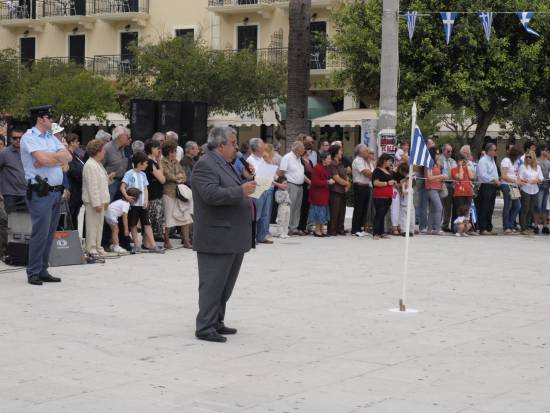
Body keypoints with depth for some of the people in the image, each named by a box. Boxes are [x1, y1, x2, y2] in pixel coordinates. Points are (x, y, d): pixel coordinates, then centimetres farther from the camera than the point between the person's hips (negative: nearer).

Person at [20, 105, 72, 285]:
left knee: (49, 234, 8)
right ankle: (33, 273, -3)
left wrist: (48, 157, -9)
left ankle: (43, 271, 14)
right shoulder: (29, 138, -6)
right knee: (40, 233, -9)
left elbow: (68, 157, 6)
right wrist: (57, 156, 0)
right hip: (41, 192, -8)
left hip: (56, 191, 8)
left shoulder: (51, 138, 17)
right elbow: (43, 159, -19)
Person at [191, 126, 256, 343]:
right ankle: (205, 328, 1)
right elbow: (211, 194, -25)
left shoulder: (226, 164, 18)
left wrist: (247, 185, 10)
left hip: (233, 239, 10)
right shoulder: (205, 165, -13)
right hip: (216, 238, -10)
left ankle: (216, 322, 25)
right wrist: (241, 191, -24)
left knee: (225, 284, 15)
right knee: (212, 284, -5)